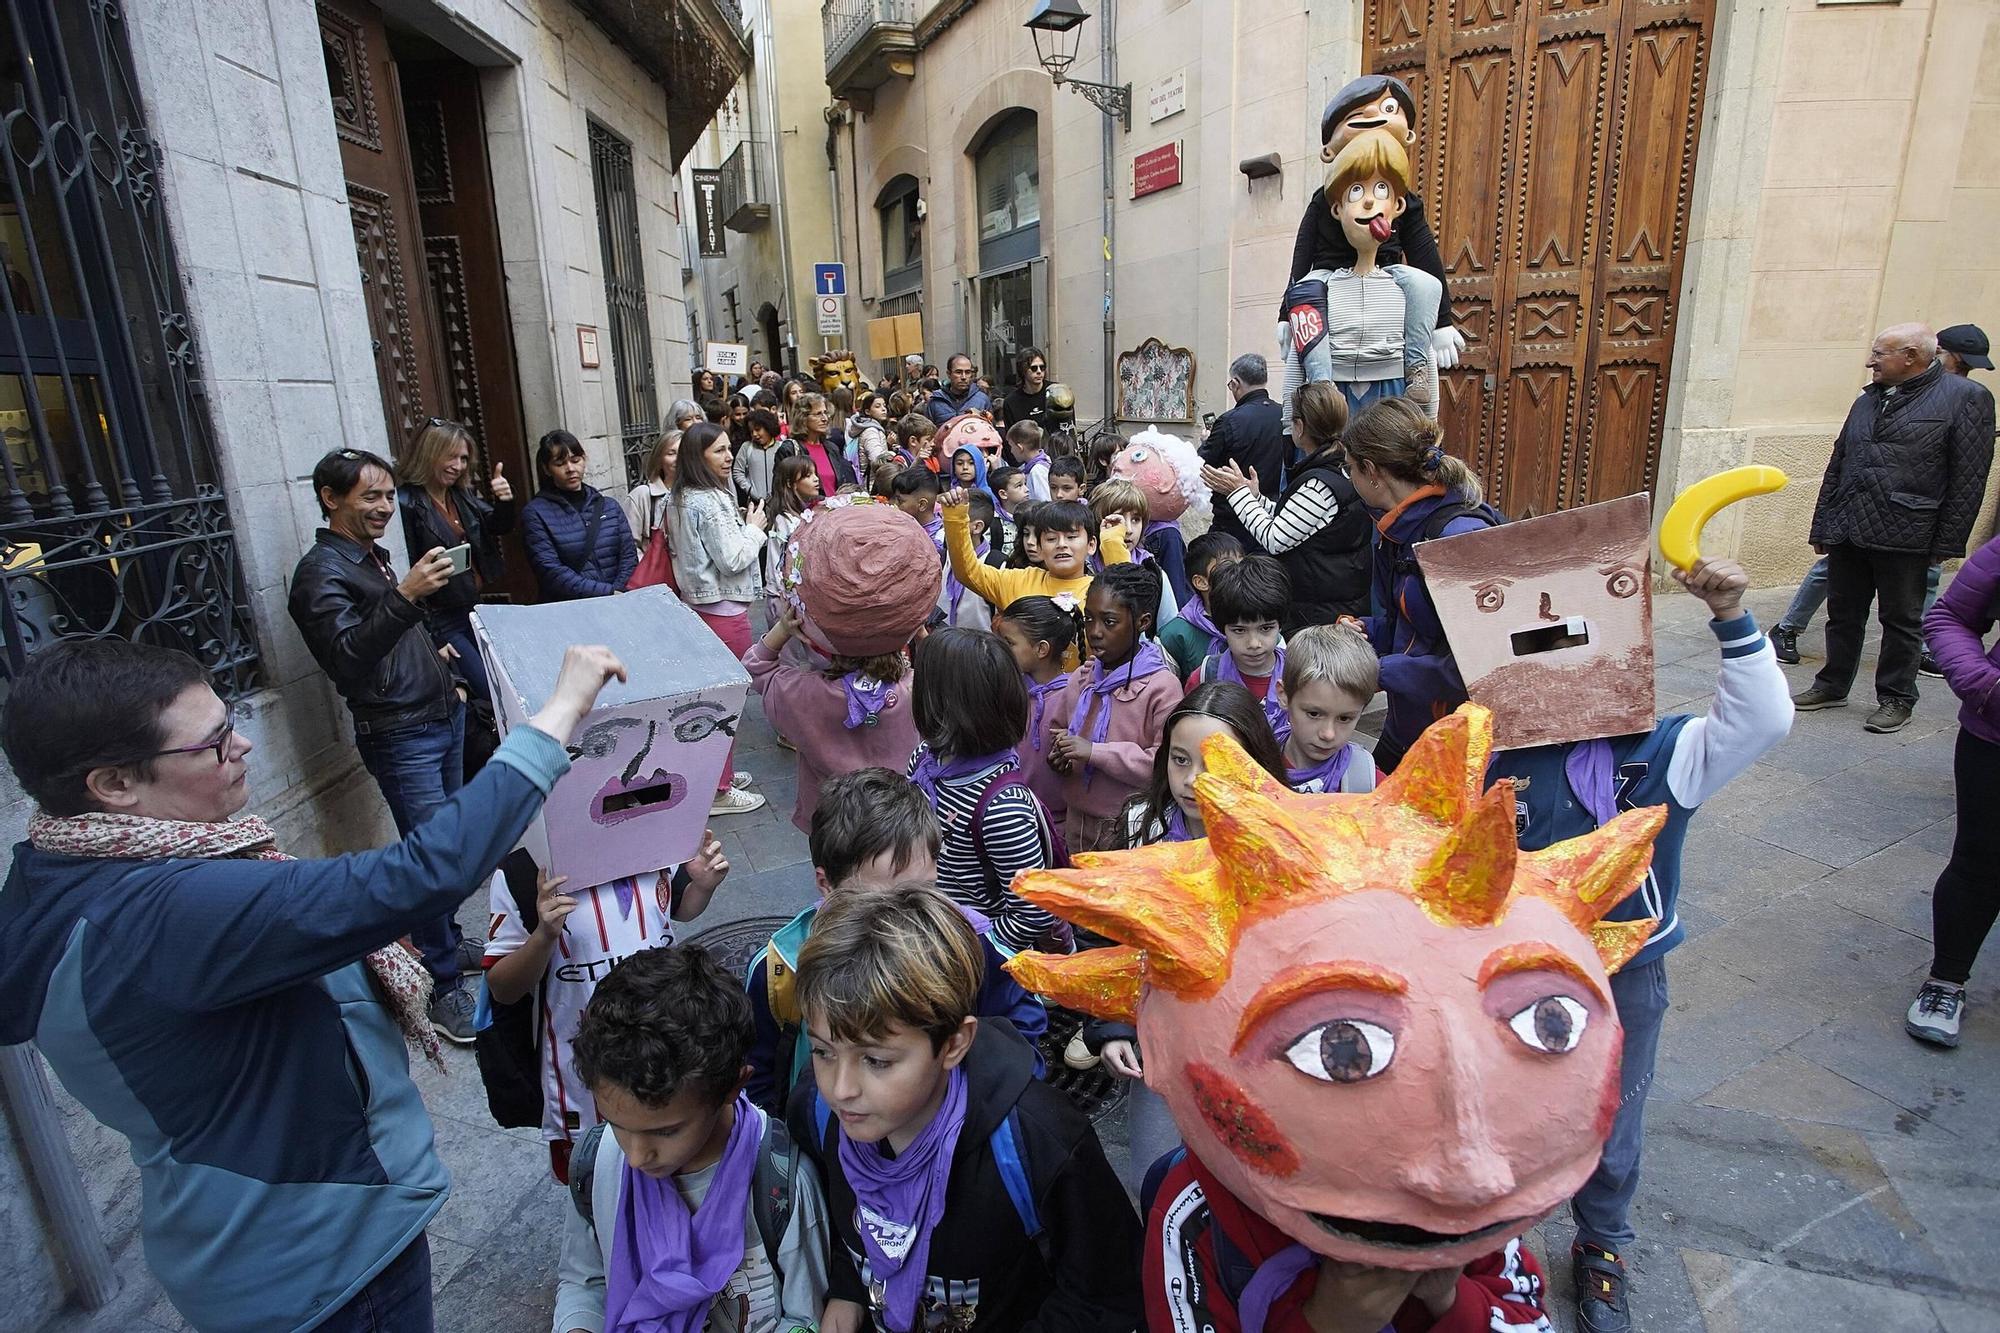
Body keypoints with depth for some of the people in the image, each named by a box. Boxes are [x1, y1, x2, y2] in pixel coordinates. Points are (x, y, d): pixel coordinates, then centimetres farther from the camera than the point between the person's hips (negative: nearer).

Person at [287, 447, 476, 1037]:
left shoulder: (375, 556, 15)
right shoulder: (321, 572, -13)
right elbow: (347, 661, -27)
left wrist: (437, 662, 18)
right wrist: (404, 597, -38)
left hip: (444, 717, 9)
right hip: (400, 735, -9)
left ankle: (445, 941, 31)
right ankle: (445, 987, 4)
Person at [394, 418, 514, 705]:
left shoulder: (462, 496, 6)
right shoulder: (407, 504, -16)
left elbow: (500, 527, 16)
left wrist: (505, 502, -8)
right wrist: (430, 635, -17)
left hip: (474, 610, 8)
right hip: (442, 623, -8)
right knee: (493, 692, -8)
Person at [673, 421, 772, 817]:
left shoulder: (684, 498, 8)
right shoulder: (709, 503, -21)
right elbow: (733, 559, -21)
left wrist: (742, 527, 9)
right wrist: (754, 528, -7)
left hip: (700, 603, 10)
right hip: (723, 609, -10)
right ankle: (719, 791, 10)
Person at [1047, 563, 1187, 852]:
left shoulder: (1162, 686, -17)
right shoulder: (1081, 677, 5)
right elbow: (1056, 729, 20)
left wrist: (1096, 752, -26)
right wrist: (1059, 756, -3)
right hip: (1078, 820, 6)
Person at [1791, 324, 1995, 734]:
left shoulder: (1965, 398, -3)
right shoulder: (1868, 400, 14)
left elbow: (1969, 478, -7)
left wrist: (1947, 542, -10)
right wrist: (1822, 527, 11)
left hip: (1905, 537, -5)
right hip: (1848, 531, 5)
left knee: (1901, 620, 6)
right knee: (1843, 615, 13)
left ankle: (1896, 700, 16)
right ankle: (1832, 686, 25)